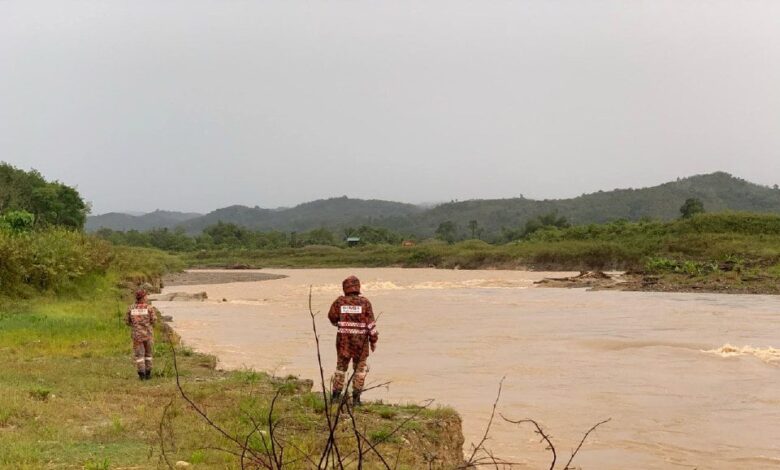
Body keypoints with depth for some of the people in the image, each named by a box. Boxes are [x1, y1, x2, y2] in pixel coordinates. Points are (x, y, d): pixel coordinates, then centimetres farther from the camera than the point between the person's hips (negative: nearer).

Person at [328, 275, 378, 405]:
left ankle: (336, 395, 14)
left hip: (343, 339, 1)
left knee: (341, 366, 15)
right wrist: (373, 340, -1)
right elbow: (370, 323, -8)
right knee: (360, 368, 10)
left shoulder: (339, 301, -4)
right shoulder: (364, 302, -7)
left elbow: (332, 317, 8)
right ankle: (356, 398, 7)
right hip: (361, 340, -1)